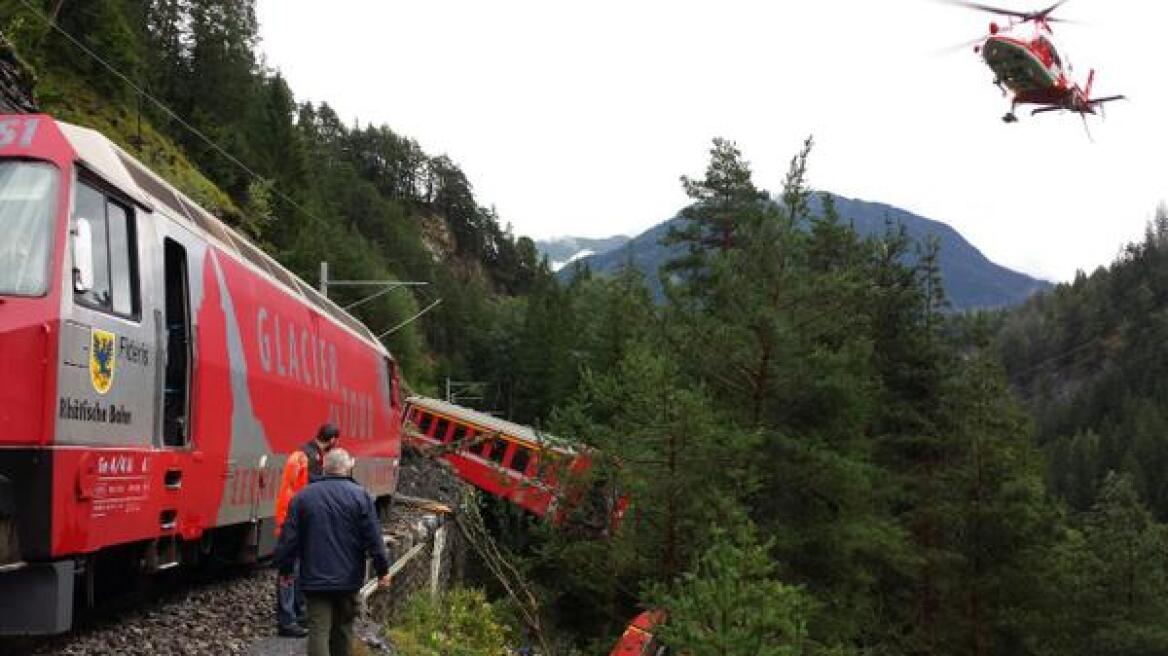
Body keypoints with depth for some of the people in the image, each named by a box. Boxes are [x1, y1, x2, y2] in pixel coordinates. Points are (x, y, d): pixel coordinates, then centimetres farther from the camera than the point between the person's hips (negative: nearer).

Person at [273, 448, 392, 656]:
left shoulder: (303, 496, 0)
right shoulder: (360, 496, -5)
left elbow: (289, 539, 1)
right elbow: (374, 539, -7)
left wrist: (285, 568, 12)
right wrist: (382, 570, 1)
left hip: (315, 578, 0)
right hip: (348, 577, 0)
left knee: (318, 630, -4)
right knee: (343, 628, 16)